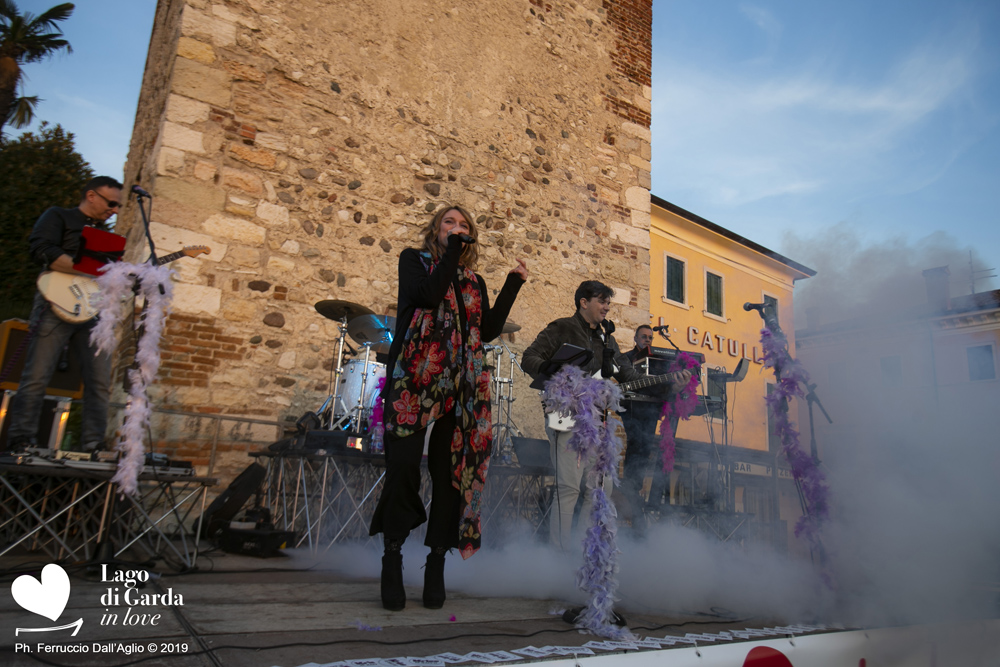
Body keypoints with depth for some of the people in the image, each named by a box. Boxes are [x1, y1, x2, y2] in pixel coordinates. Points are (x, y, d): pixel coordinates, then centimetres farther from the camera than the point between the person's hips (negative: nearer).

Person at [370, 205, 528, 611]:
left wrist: (514, 284, 12)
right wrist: (451, 249, -3)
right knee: (403, 464, -8)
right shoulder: (413, 260, 12)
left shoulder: (474, 282, 21)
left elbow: (488, 331, 9)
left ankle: (437, 564, 11)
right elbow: (428, 295, -10)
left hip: (458, 387, 4)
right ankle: (393, 555, 8)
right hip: (413, 379, -3)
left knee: (452, 471, 1)